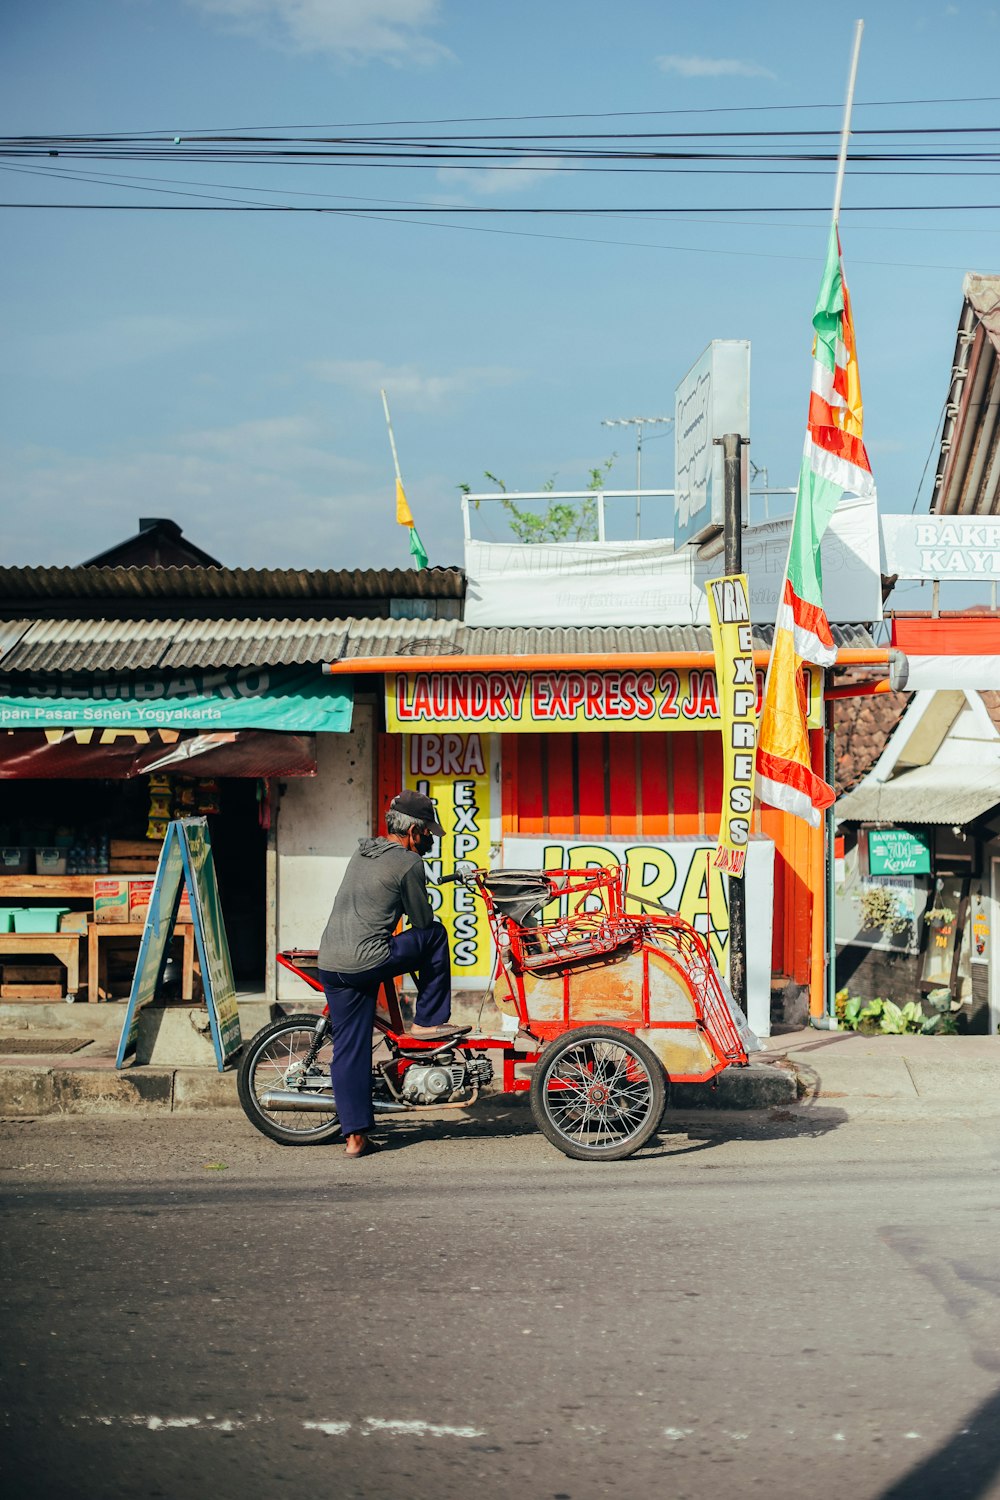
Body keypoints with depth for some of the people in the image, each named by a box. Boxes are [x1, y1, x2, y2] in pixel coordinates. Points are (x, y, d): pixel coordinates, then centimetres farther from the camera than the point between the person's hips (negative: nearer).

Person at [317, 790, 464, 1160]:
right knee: (436, 935, 12)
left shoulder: (361, 852, 18)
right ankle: (427, 1021, 17)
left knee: (348, 1049, 11)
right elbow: (423, 921, 2)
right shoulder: (408, 863, -6)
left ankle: (355, 1135, 10)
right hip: (367, 962, -7)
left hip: (330, 963, 7)